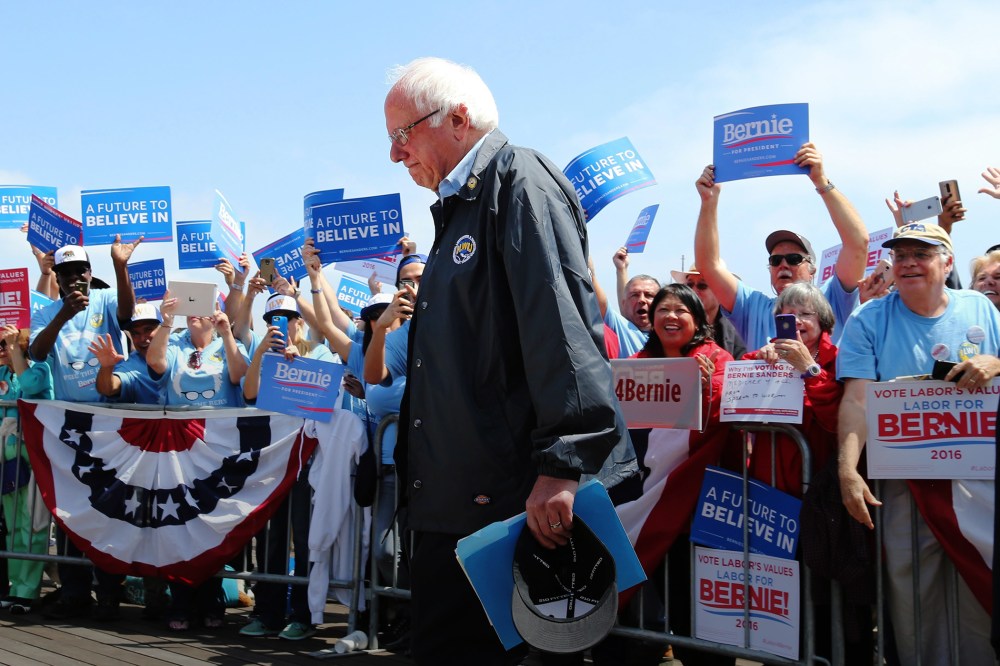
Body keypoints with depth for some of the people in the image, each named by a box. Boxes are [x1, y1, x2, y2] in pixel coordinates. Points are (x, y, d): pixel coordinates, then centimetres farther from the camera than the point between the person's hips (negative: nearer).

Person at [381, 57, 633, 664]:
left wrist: (562, 464, -27)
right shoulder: (458, 208, 22)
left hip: (522, 497, -10)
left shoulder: (519, 179, -8)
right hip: (453, 501, 10)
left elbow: (561, 323, -21)